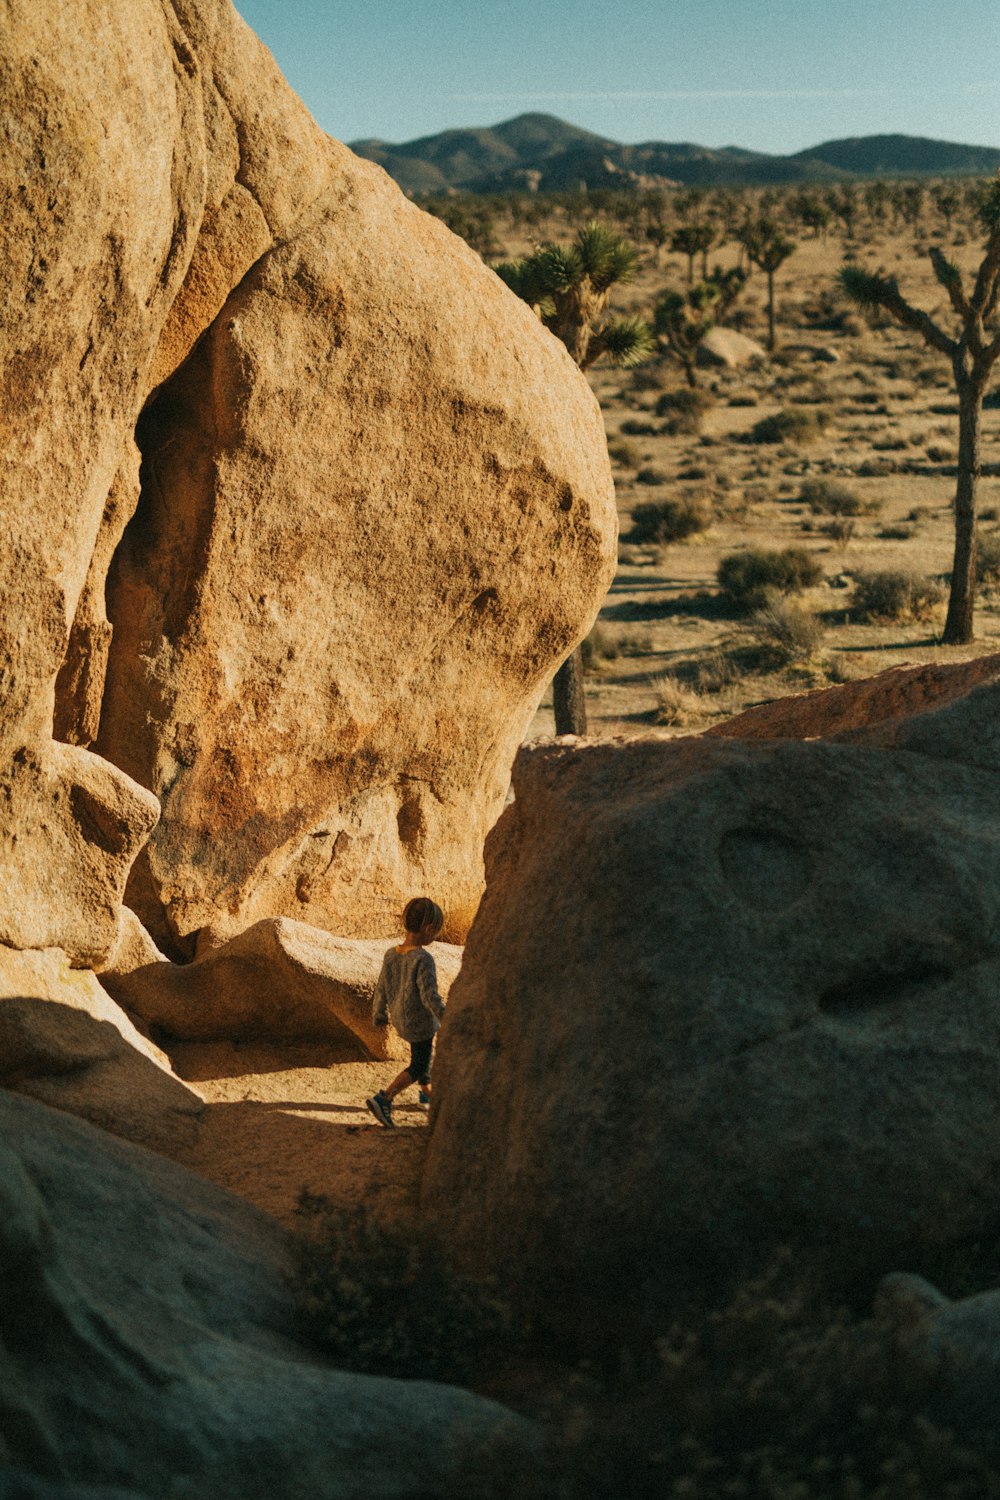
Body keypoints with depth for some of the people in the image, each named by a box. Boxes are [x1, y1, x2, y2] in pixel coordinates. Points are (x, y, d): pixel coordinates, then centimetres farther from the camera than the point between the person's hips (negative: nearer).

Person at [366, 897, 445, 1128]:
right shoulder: (423, 959, -27)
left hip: (400, 1020, 8)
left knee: (422, 1056, 28)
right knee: (418, 1066, 5)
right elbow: (430, 996, -26)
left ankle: (427, 1091, 46)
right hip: (420, 1023, -8)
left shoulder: (391, 955, -5)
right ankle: (384, 1099, -6)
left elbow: (381, 989, 5)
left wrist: (379, 1016, 19)